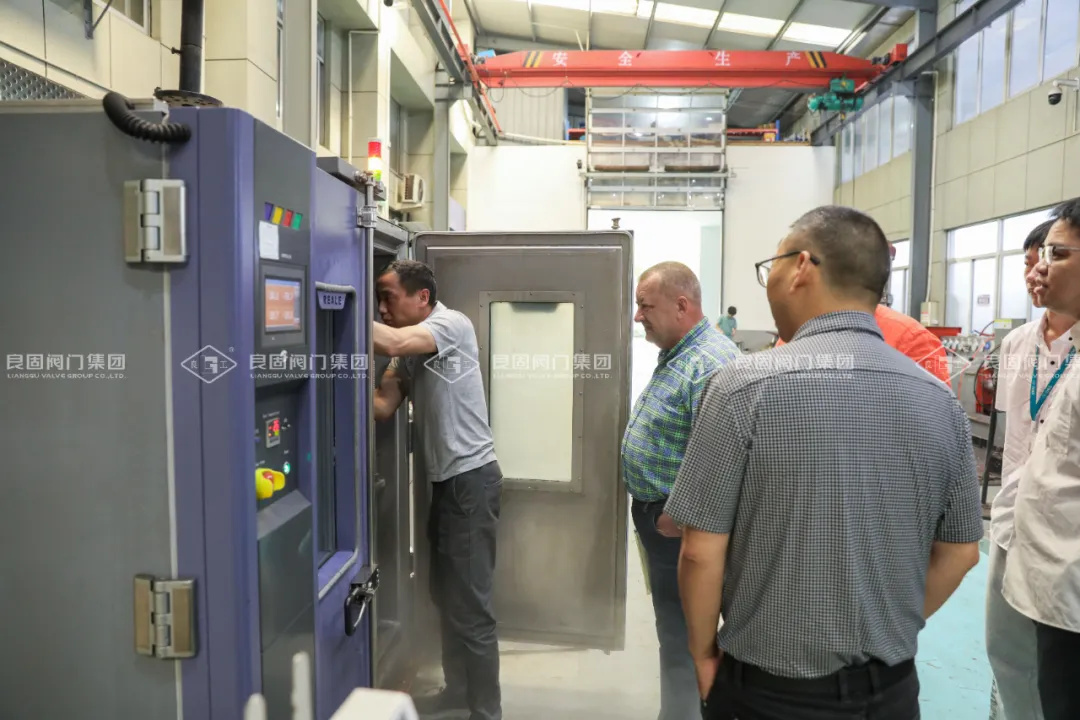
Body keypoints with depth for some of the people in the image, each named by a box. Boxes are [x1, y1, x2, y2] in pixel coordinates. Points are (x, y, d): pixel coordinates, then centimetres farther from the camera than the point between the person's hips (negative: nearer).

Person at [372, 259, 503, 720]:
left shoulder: (453, 324, -13)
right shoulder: (409, 353, 11)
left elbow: (392, 342, -30)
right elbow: (382, 407, 2)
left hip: (471, 478, -9)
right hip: (445, 480, 9)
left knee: (470, 605, -2)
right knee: (446, 596, 19)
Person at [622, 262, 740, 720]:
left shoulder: (710, 365, -24)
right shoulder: (674, 356, 10)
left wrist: (677, 518, -23)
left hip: (677, 525, -10)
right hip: (656, 514, 10)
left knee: (681, 637, 5)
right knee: (672, 629, 23)